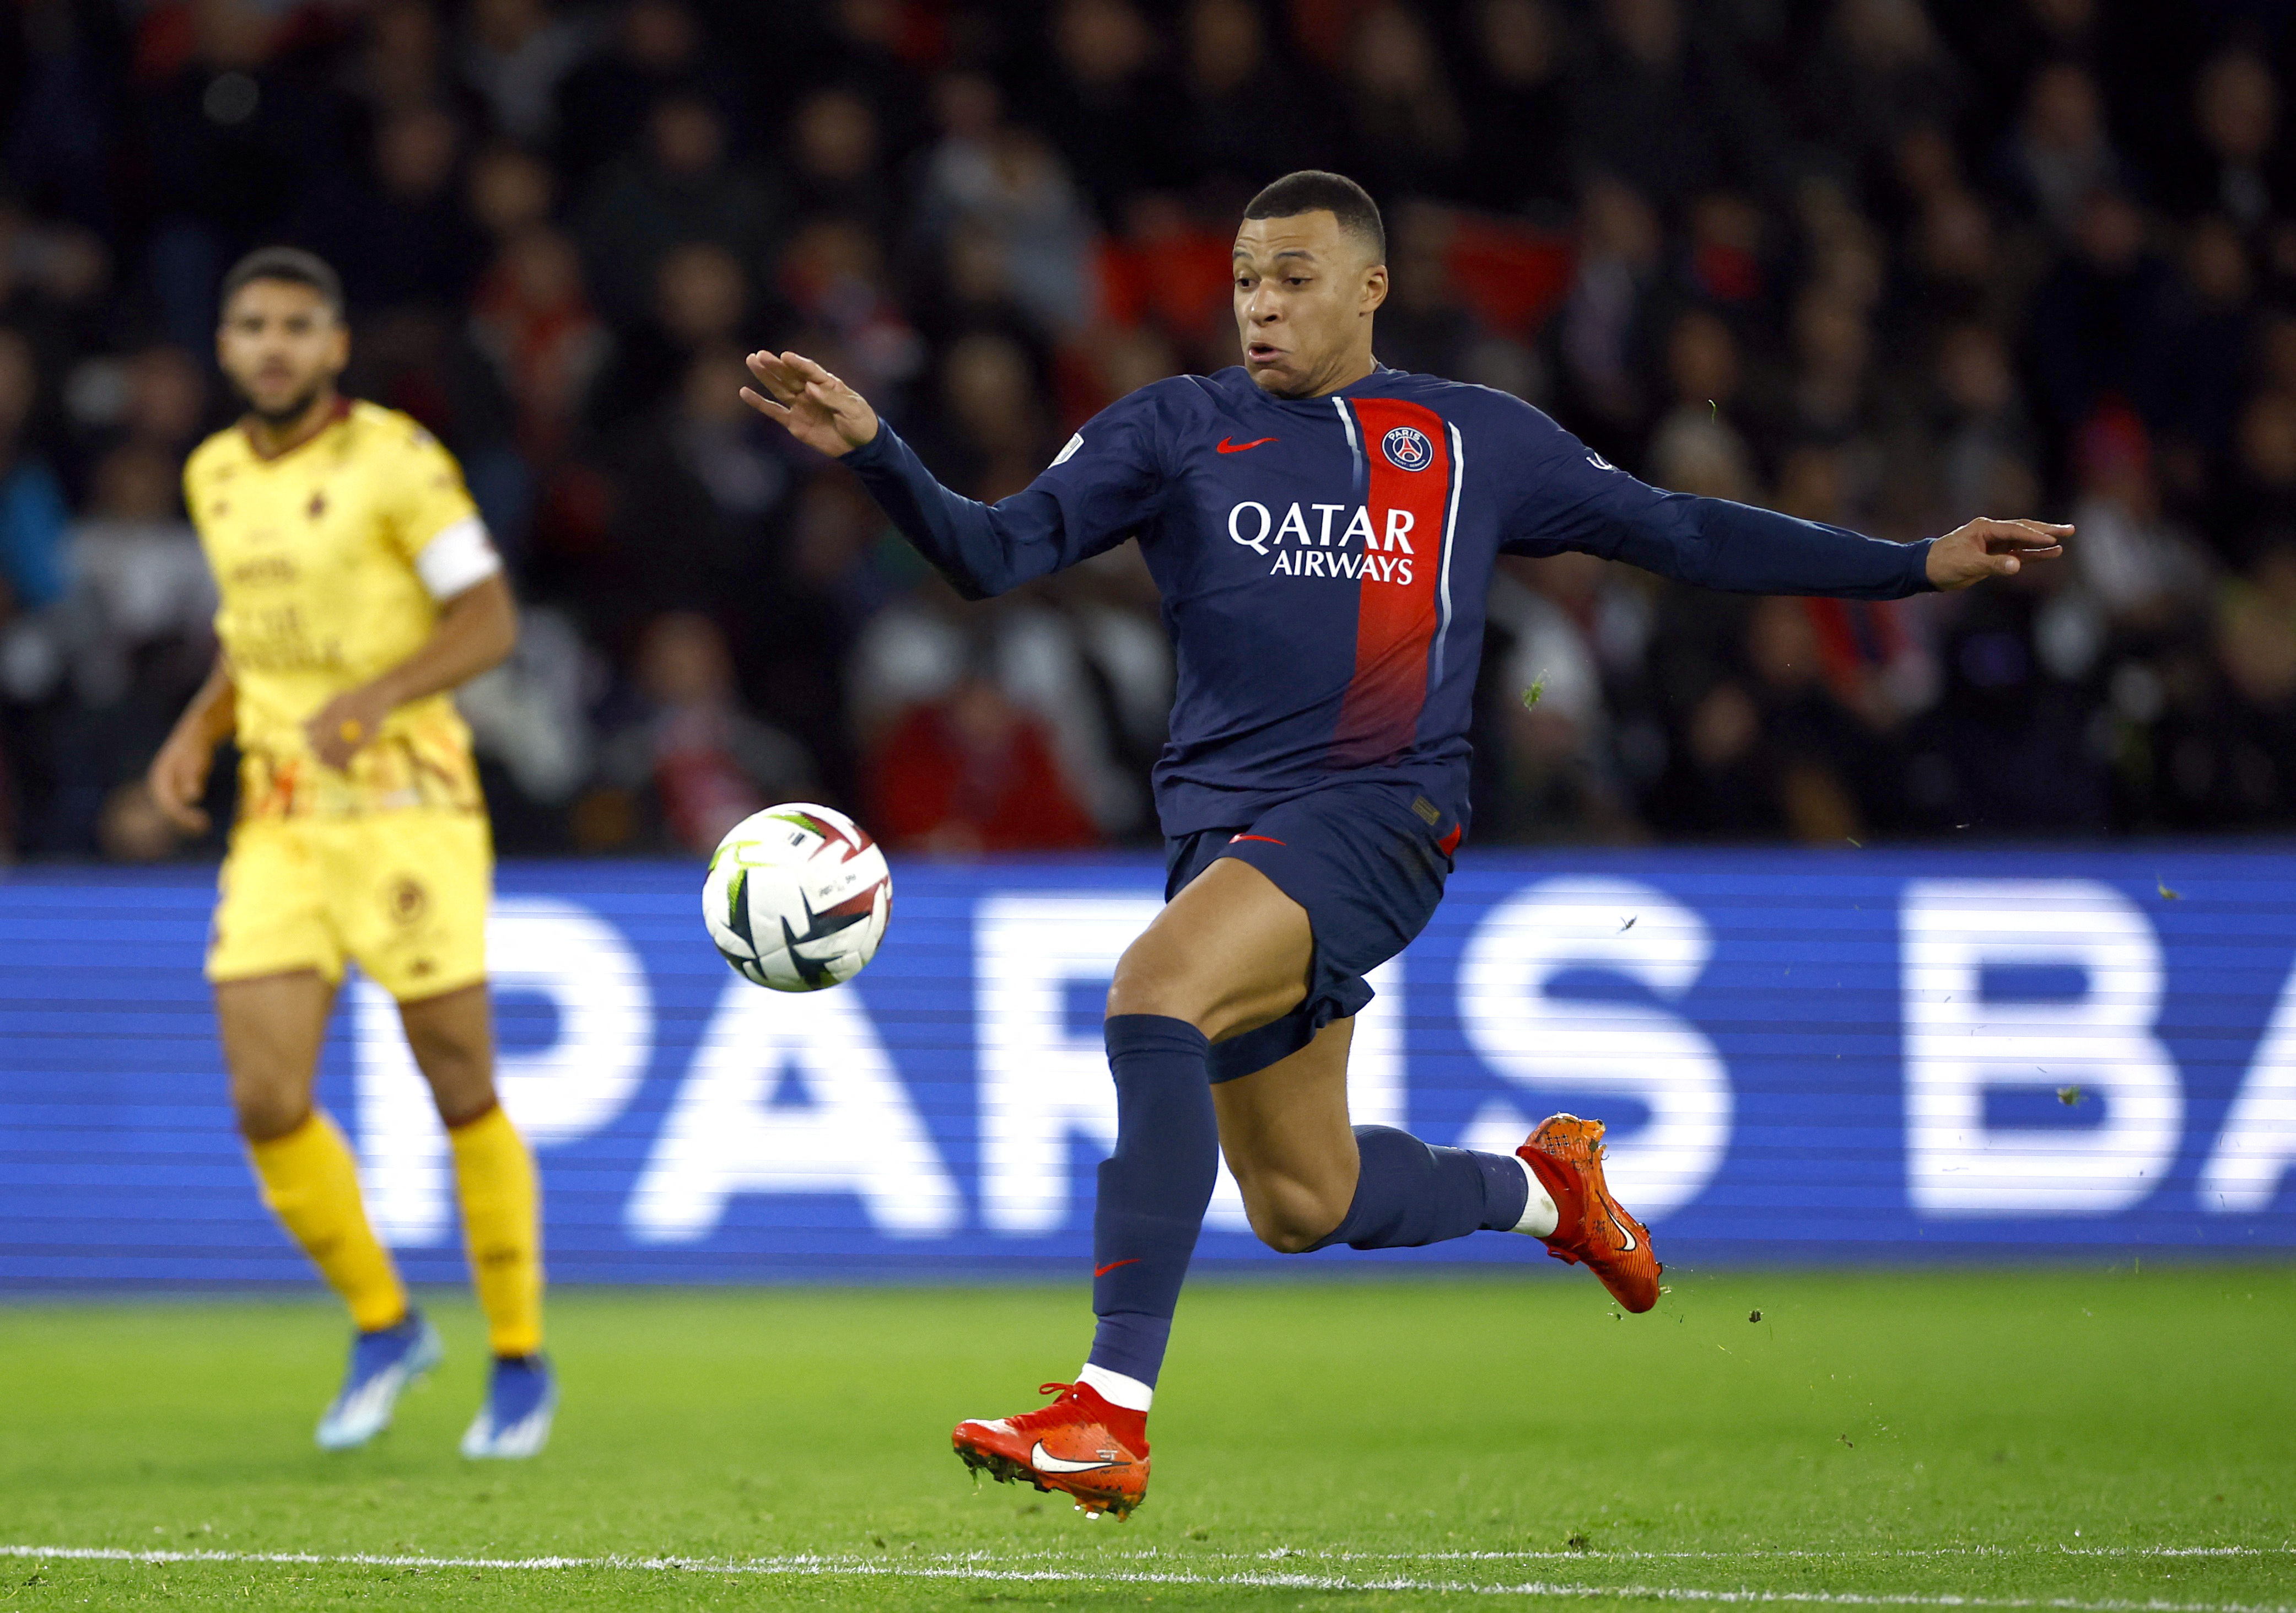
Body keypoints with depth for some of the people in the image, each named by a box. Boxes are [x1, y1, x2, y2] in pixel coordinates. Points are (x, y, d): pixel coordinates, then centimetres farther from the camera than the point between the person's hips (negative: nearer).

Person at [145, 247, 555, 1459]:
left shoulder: (394, 457, -8)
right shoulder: (215, 476, 11)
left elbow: (490, 622, -11)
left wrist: (371, 696, -26)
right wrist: (195, 731, 8)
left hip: (406, 805, -5)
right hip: (277, 826, 5)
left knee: (464, 1093, 2)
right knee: (266, 1104, -7)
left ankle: (520, 1360, 18)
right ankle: (383, 1328, 15)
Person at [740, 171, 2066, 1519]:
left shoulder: (1477, 440, 11)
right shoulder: (1178, 431, 10)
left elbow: (1675, 533, 19)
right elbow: (993, 555, 3)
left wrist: (1918, 566, 17)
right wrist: (870, 449, -15)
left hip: (1382, 815, -4)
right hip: (1225, 825, 4)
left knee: (1155, 990, -31)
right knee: (1301, 1208, 10)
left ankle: (1112, 1414, -34)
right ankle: (1539, 1185, 43)